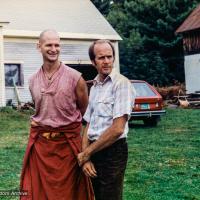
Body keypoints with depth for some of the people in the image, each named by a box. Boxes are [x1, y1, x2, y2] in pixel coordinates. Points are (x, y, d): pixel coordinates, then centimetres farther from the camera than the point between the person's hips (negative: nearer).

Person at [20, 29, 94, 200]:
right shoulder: (33, 81, 6)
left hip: (67, 143, -4)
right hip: (39, 143, 4)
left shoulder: (75, 77, -7)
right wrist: (39, 123, 10)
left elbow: (85, 111, 4)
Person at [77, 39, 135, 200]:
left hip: (112, 151, -7)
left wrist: (86, 153, -11)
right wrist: (85, 158, -4)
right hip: (94, 151, 7)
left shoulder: (121, 83, -13)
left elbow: (117, 129, -20)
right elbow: (88, 126, 11)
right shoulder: (94, 87, 12)